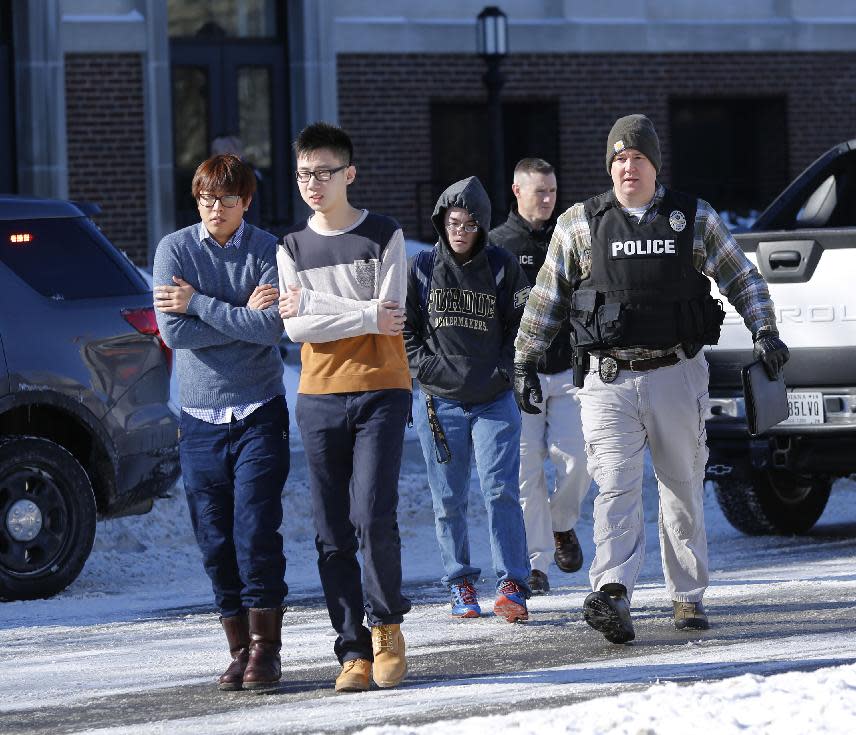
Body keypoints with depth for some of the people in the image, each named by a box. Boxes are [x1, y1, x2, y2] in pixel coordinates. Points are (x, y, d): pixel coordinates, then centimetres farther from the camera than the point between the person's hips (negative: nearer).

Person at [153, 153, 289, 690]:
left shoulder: (268, 251, -2)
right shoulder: (175, 249, 2)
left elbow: (271, 329, -15)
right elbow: (172, 331, -9)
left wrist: (199, 304, -12)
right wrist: (241, 317, -9)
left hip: (259, 414, -2)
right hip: (201, 419, 2)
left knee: (257, 534, -9)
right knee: (217, 542, 3)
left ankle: (266, 648, -3)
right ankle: (240, 650, 10)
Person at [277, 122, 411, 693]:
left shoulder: (385, 237, 3)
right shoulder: (293, 249, 11)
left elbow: (390, 313, -10)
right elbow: (295, 328, -2)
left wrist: (312, 306, -6)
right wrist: (365, 316, -10)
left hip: (380, 393, -3)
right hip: (319, 397, 3)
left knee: (374, 517, -16)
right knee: (333, 536, 1)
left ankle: (386, 622, 6)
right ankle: (354, 651, 5)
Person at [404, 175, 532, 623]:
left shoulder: (501, 268, 3)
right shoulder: (422, 270, 4)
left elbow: (521, 326, 6)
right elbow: (405, 330, 8)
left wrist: (503, 371, -6)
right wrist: (428, 368, -4)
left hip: (494, 400, -1)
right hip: (439, 401, 1)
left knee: (501, 490, -10)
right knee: (449, 499, 5)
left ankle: (511, 586, -11)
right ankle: (460, 584, 16)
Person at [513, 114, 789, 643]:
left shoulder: (694, 218, 7)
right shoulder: (580, 224, 6)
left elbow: (742, 278, 15)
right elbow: (547, 297, 13)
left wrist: (765, 331, 3)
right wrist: (526, 360, 12)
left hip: (677, 375, 1)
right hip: (609, 381, -1)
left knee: (684, 490, 8)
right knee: (616, 487, -16)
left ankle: (688, 596, 20)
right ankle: (614, 596, -29)